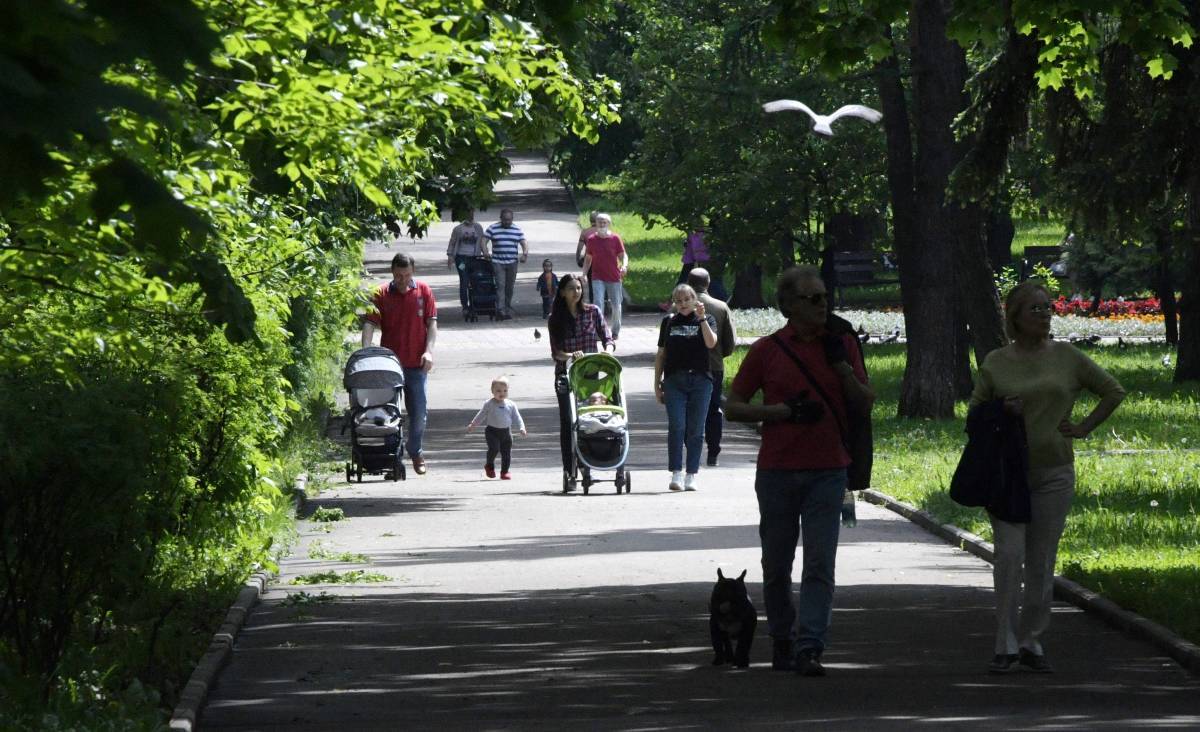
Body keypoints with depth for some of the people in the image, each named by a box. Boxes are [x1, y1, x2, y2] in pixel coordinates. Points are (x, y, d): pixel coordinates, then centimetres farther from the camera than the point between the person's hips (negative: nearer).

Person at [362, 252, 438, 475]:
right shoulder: (382, 294, -1)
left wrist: (428, 350, -10)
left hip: (416, 363, 1)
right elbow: (370, 323, -8)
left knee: (419, 413, 4)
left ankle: (415, 451, 23)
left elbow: (431, 322, 3)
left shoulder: (423, 292, 3)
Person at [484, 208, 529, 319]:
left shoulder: (517, 230, 10)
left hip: (512, 263, 3)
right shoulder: (492, 229, 3)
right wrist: (485, 252, -17)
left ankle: (508, 310, 17)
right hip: (497, 262, -3)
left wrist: (525, 253, -12)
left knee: (510, 287, 7)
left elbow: (523, 243, 8)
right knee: (500, 286, -13)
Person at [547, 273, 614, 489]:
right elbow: (555, 352, -2)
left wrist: (608, 351, -18)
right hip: (566, 374, 0)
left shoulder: (593, 312, 5)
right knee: (567, 424, -2)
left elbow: (607, 338, 4)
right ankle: (570, 473, -1)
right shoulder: (555, 319, 3)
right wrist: (569, 355, -22)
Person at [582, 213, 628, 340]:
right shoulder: (591, 240, 3)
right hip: (598, 278, 0)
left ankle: (616, 331, 26)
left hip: (614, 277, 0)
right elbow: (588, 259, 11)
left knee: (616, 306, 9)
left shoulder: (615, 238, -1)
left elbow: (623, 255, 1)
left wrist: (624, 266, -19)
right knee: (598, 303, -15)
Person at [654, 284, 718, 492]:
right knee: (676, 427, -10)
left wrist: (701, 318, -17)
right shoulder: (669, 322, 12)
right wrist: (657, 384, 12)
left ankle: (691, 475, 7)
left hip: (700, 381, 0)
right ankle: (676, 474, -9)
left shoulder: (706, 320, 8)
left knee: (695, 430, 1)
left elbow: (711, 343, -11)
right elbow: (661, 354, 15)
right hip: (674, 381, 0)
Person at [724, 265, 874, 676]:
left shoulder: (842, 344, 7)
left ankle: (809, 648, -15)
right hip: (777, 470, 0)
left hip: (827, 470, 0)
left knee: (820, 564, -10)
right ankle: (782, 640, 25)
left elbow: (864, 406, 7)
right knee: (777, 566, 8)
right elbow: (733, 408, 3)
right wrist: (783, 411, -10)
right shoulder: (767, 350, 1)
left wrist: (842, 364, -7)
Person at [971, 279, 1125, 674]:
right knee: (1009, 554, -12)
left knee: (1042, 562, 4)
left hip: (1053, 470, 1)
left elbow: (1113, 391, 13)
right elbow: (974, 412, 11)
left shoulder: (1066, 357, 5)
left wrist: (1083, 428, 4)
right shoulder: (996, 362, 3)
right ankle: (1006, 646, -9)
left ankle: (1032, 643, 14)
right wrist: (1001, 413, -10)